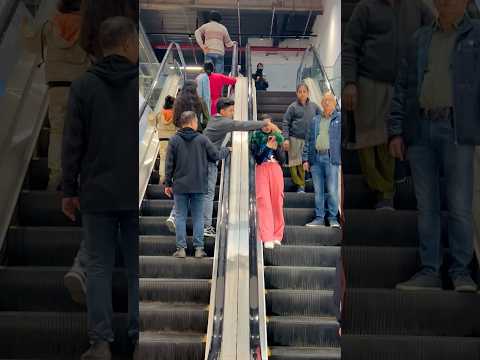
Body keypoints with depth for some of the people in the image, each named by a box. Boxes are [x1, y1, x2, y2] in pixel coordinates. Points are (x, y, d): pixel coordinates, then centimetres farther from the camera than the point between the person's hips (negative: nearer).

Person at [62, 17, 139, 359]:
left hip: (97, 194, 1)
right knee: (138, 268, 9)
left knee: (99, 267, 7)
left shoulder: (84, 86, -1)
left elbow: (73, 142, -2)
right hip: (136, 194, 0)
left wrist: (69, 189, 5)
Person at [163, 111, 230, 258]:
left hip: (180, 185, 0)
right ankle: (199, 248, 8)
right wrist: (226, 150, 23)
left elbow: (169, 164, -2)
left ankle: (181, 248, 5)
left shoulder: (174, 140, -3)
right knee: (198, 217, 8)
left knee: (180, 216, 7)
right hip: (199, 186, 0)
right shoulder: (202, 139, -4)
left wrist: (168, 183, 7)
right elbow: (215, 155, 2)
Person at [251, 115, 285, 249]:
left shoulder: (277, 137, 13)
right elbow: (257, 158, -4)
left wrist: (276, 148, -8)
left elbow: (282, 159, 8)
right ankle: (267, 238, -12)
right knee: (264, 203, -9)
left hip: (276, 170, 2)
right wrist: (267, 147, -13)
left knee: (277, 202, 1)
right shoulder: (256, 137, 7)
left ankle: (277, 236, 10)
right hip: (262, 170, -2)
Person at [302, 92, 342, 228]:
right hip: (316, 159, 4)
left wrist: (342, 157, -10)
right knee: (318, 190, 6)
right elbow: (308, 140, 17)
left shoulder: (339, 118, 7)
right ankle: (319, 218, 12)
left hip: (331, 158, -4)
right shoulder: (315, 120, 18)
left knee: (332, 190, -5)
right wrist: (305, 159, 9)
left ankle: (333, 218, 6)